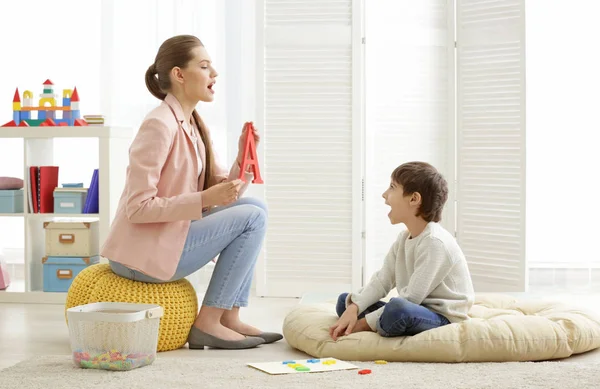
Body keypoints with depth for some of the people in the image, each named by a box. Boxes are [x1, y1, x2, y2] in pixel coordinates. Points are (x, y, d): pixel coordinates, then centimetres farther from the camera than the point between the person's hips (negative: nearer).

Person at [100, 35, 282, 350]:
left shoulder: (193, 125, 11)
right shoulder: (160, 125, -18)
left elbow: (225, 191, 10)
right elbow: (137, 208, -22)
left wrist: (243, 156, -7)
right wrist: (204, 199, -26)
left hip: (173, 237, 9)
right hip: (142, 253, -9)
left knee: (254, 206, 6)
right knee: (252, 217, -11)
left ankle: (229, 317, 4)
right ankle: (208, 323, -7)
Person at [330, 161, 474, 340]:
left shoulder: (435, 242, -21)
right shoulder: (404, 238, 10)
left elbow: (411, 298, -23)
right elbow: (382, 280, 4)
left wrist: (366, 322, -20)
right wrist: (353, 309, -13)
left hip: (442, 318, -9)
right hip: (416, 311, 9)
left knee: (398, 307, -40)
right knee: (345, 301, 9)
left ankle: (367, 330, -10)